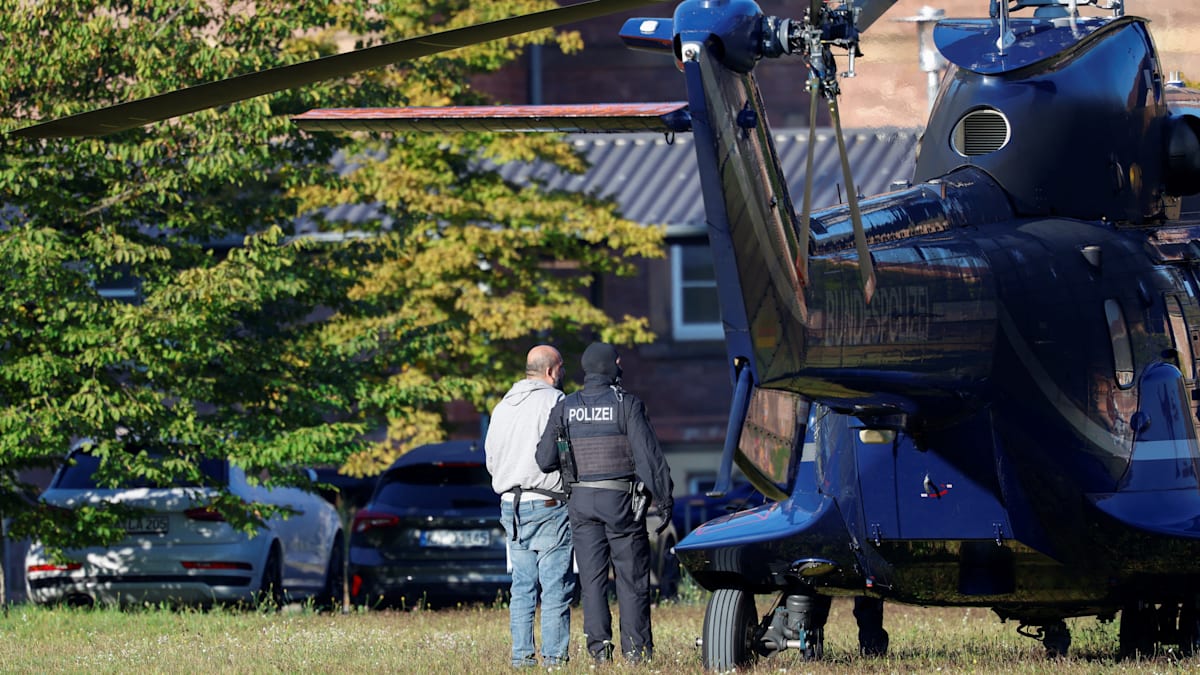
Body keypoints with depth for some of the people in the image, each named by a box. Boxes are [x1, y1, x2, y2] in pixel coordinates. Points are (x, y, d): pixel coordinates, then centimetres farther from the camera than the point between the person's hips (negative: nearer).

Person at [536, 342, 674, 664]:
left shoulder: (565, 408, 3)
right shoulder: (627, 404, -7)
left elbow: (545, 459, 2)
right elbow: (649, 454, -10)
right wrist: (664, 498, -6)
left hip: (581, 501, 3)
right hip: (620, 500, -3)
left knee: (592, 576, 6)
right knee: (631, 575, 3)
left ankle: (598, 644, -1)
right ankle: (635, 647, 2)